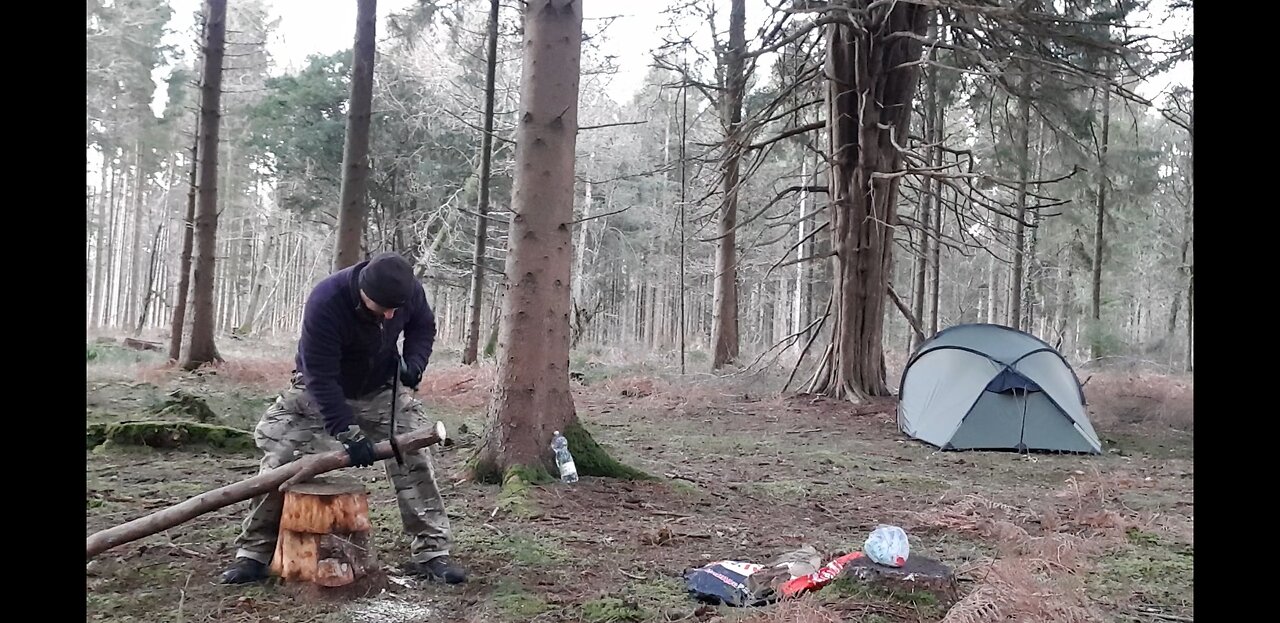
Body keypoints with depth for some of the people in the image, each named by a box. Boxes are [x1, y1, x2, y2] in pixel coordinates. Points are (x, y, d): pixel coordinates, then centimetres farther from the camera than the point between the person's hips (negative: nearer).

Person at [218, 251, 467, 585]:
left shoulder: (410, 291, -24)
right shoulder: (325, 302, -37)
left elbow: (423, 326, 1)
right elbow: (321, 377, -34)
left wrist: (414, 363, -19)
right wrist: (349, 433, -38)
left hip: (381, 390, 3)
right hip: (318, 391, -3)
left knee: (414, 460, -5)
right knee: (279, 463, -8)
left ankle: (431, 553, 4)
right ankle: (253, 554, 9)